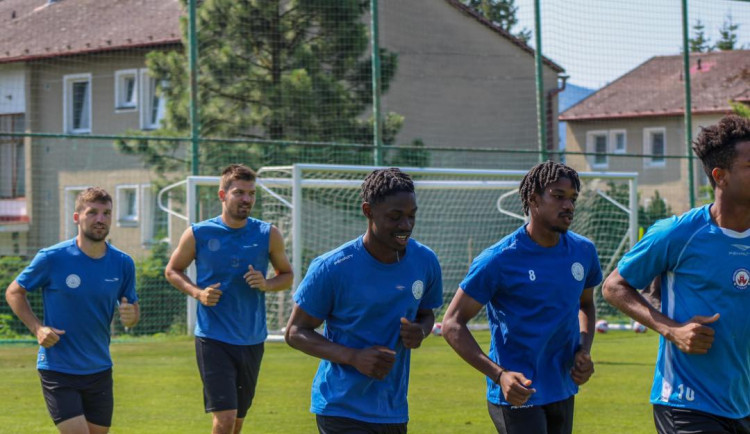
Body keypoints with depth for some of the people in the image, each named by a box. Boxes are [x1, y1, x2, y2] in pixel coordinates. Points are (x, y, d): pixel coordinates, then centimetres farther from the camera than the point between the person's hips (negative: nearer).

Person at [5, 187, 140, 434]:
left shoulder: (123, 264, 0)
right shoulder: (52, 258, -10)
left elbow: (133, 311, 12)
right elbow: (14, 292, 2)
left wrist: (131, 316, -13)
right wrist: (37, 328, -13)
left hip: (99, 370, 5)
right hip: (57, 369, -4)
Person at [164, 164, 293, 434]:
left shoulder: (268, 234, 1)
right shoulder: (198, 234, -4)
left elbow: (286, 275, 12)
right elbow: (172, 271, 10)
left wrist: (266, 285, -10)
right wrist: (197, 292, -9)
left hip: (252, 340, 3)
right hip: (213, 338, -3)